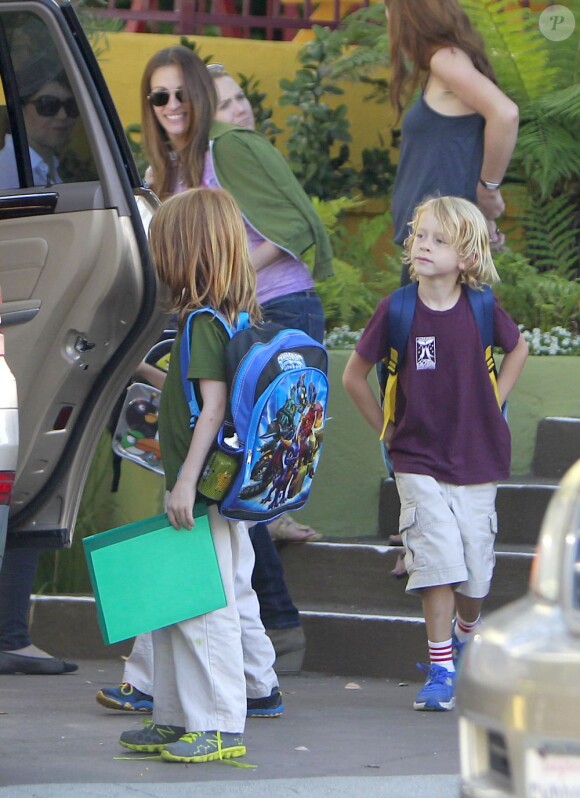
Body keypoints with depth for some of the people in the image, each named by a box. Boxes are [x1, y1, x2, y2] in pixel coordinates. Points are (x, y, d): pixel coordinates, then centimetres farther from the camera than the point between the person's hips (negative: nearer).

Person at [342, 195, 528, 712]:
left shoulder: (482, 309, -4)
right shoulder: (396, 310, -7)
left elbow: (518, 348, 18)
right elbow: (354, 375, 5)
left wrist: (494, 405, 9)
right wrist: (386, 430, 3)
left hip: (477, 459, 2)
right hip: (419, 461, -2)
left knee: (475, 573, 6)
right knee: (437, 562, -13)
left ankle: (467, 635, 37)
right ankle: (440, 669, -5)